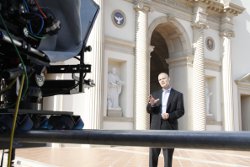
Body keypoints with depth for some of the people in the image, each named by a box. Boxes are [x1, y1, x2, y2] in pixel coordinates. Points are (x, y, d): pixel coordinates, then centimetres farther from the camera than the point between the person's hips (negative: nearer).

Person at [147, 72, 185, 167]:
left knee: (168, 155, 3)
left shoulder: (178, 95, 5)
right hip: (155, 128, 3)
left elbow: (180, 111, -2)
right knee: (153, 154, 3)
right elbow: (149, 111, 8)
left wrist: (170, 115, -19)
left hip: (169, 128, -3)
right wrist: (151, 104, -14)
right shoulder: (155, 94, 14)